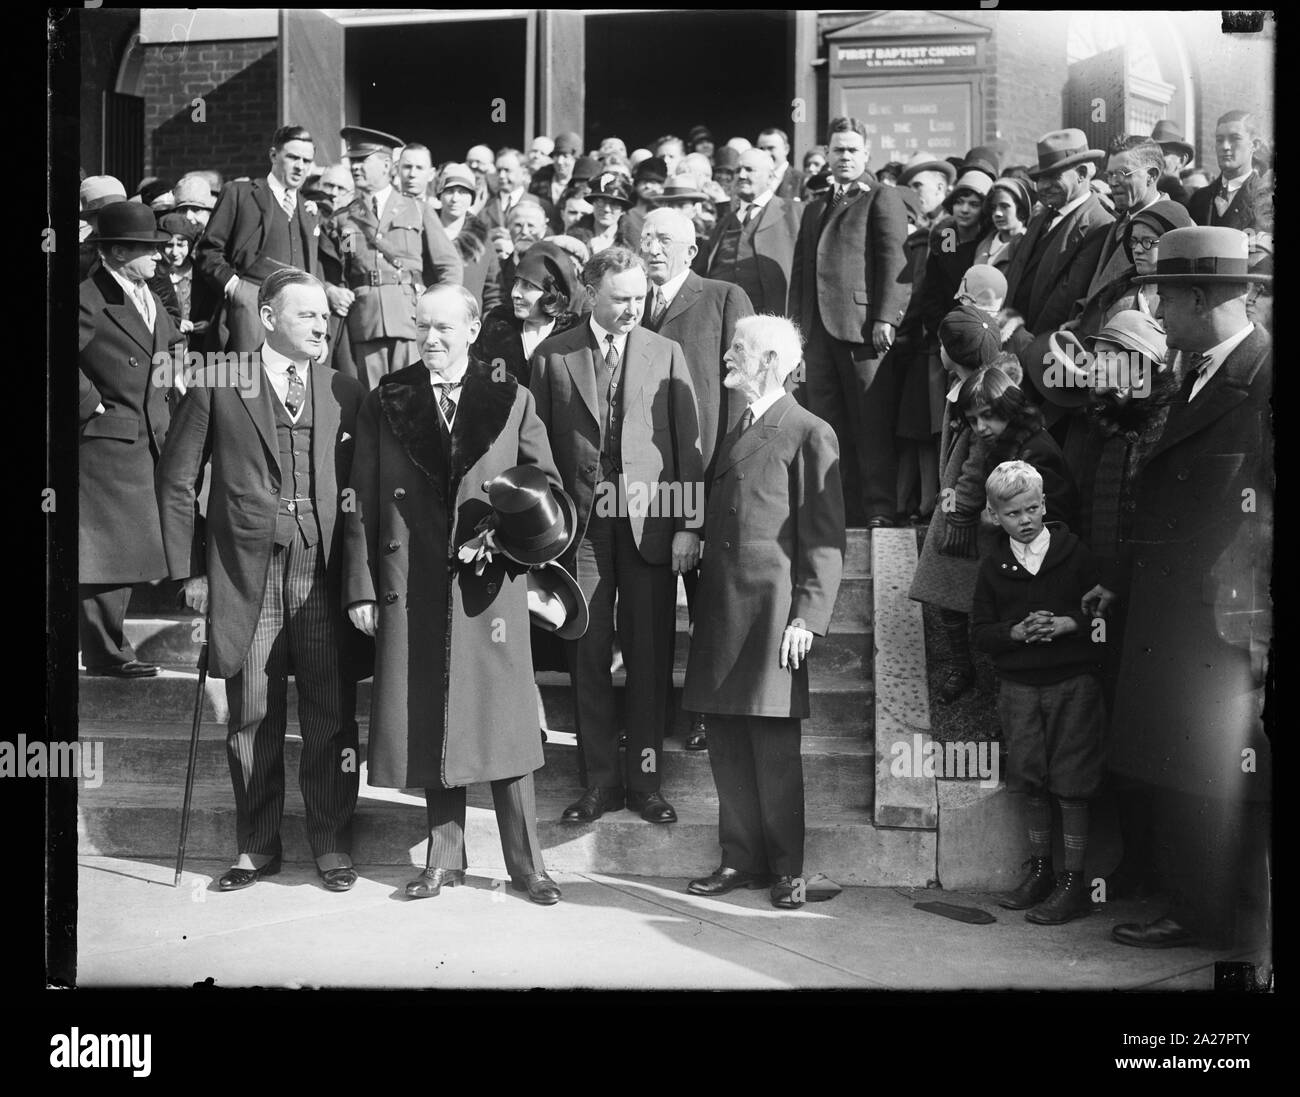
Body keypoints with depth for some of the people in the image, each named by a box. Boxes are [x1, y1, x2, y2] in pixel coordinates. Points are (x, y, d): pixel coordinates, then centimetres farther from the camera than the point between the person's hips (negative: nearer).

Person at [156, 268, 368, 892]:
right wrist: (189, 570, 2)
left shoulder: (345, 394, 9)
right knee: (252, 720, 7)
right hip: (245, 577, -1)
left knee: (331, 719, 3)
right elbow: (177, 481, 6)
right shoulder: (217, 386, 3)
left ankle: (332, 847, 18)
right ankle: (257, 849, 22)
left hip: (324, 576, 1)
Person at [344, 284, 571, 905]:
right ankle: (444, 859, 21)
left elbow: (546, 486, 8)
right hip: (411, 587, 1)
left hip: (490, 582, -1)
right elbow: (361, 503, 5)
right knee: (427, 726, 7)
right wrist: (361, 588, -1)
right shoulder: (384, 404, 7)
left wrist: (527, 534, -12)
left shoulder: (510, 401, 5)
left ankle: (525, 864, 12)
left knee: (501, 723, 2)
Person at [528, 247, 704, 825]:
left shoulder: (666, 354, 5)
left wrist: (690, 525, -3)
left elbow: (688, 445, 3)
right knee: (588, 657, 5)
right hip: (580, 525, 0)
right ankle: (599, 781, 17)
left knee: (650, 658, 4)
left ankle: (644, 779, 17)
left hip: (650, 523, 0)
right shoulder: (552, 356, 4)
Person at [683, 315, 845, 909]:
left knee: (774, 745, -2)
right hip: (720, 604, 7)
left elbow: (824, 538, -8)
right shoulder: (734, 432, 20)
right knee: (726, 741, 9)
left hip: (771, 604, -7)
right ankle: (741, 859, 20)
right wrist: (703, 595, 11)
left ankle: (787, 869, 11)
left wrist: (807, 617, -15)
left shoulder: (809, 434, -4)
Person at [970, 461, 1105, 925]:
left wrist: (1068, 624, -17)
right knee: (1031, 782, 9)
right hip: (1019, 685, 3)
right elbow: (980, 632, 4)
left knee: (1071, 784, -2)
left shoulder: (1074, 553, -1)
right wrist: (1019, 632, -13)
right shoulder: (993, 568, 5)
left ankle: (1073, 881, 6)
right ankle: (1039, 870, 23)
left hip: (1073, 682, -3)